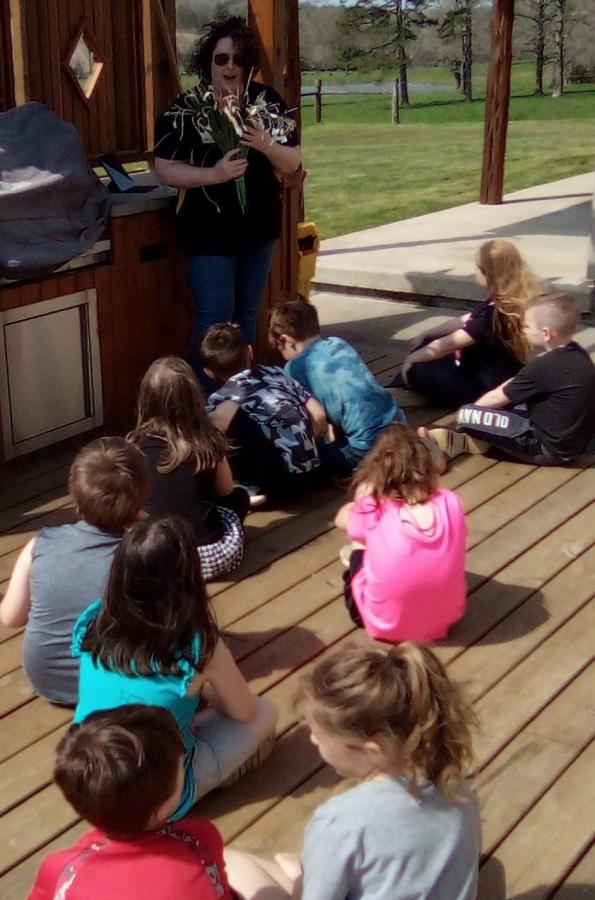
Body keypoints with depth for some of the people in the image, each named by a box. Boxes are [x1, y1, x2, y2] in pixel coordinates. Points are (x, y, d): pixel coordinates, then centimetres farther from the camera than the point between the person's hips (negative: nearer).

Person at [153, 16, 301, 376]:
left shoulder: (269, 102, 1)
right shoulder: (186, 109, -9)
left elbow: (293, 163, 4)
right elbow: (164, 169, -10)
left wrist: (266, 145, -17)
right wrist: (212, 174, -23)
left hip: (259, 227, 4)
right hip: (210, 231, -4)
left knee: (246, 314, 14)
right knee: (215, 316, -4)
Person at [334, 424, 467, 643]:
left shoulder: (373, 511, -20)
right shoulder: (450, 502, -14)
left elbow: (341, 518, 5)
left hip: (386, 624, -2)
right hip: (446, 616, 2)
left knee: (358, 548, 25)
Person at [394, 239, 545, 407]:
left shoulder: (497, 314, -30)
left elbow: (447, 344, -19)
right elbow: (464, 321, 11)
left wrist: (410, 358, -4)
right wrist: (425, 335, 13)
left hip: (488, 390, -10)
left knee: (417, 370, -13)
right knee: (429, 343, 13)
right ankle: (399, 390, 18)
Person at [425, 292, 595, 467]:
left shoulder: (542, 367, -21)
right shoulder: (576, 353, 5)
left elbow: (496, 398, -8)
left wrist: (471, 410, 11)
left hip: (552, 447, -9)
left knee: (466, 415, -14)